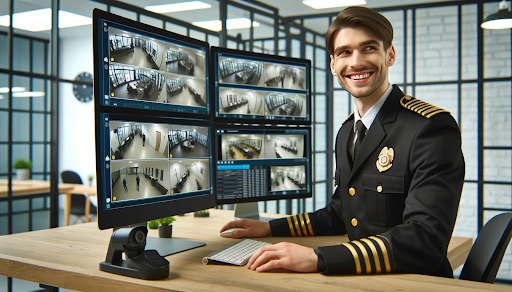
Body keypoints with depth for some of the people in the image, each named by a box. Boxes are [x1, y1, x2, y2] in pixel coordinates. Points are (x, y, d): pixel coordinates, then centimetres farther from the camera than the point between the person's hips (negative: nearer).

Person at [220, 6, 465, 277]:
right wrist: (270, 228, 12)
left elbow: (425, 239, -23)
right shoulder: (345, 132, 11)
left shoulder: (434, 127, -15)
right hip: (359, 281, 6)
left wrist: (318, 258, -30)